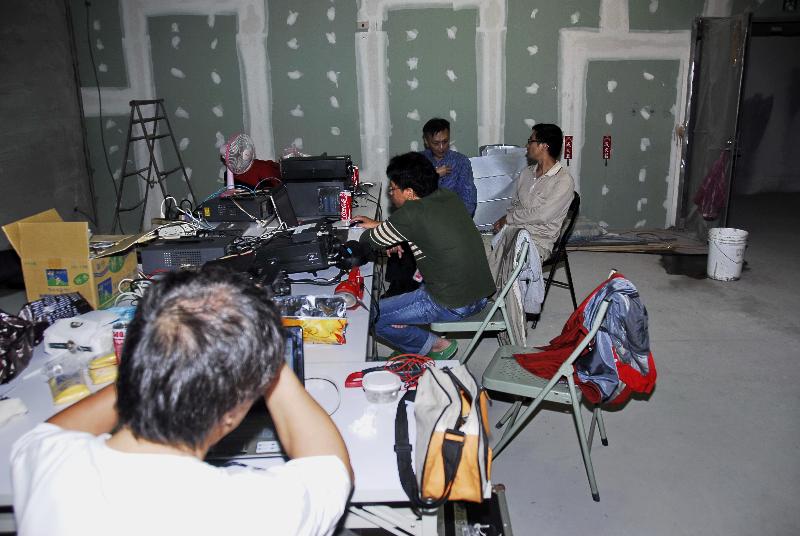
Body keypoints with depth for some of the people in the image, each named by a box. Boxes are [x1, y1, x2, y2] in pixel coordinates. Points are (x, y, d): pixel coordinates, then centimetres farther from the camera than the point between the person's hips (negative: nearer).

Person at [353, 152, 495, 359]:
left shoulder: (411, 213, -20)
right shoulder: (447, 196, 3)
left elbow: (371, 241, -5)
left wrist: (374, 229, 18)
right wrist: (379, 224, 20)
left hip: (453, 306, -9)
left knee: (372, 318, 0)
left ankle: (437, 347, 10)